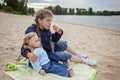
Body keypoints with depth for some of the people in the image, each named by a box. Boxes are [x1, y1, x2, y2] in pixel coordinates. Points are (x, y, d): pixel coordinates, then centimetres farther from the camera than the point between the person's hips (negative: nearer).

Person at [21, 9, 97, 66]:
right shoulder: (31, 31, -28)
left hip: (49, 49, 8)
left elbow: (54, 40, 7)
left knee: (63, 43, 13)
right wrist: (28, 54, -53)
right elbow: (24, 48, -28)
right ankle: (83, 61, 13)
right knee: (65, 55, -11)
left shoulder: (46, 29, -4)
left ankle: (77, 55, 37)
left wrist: (58, 32, -14)